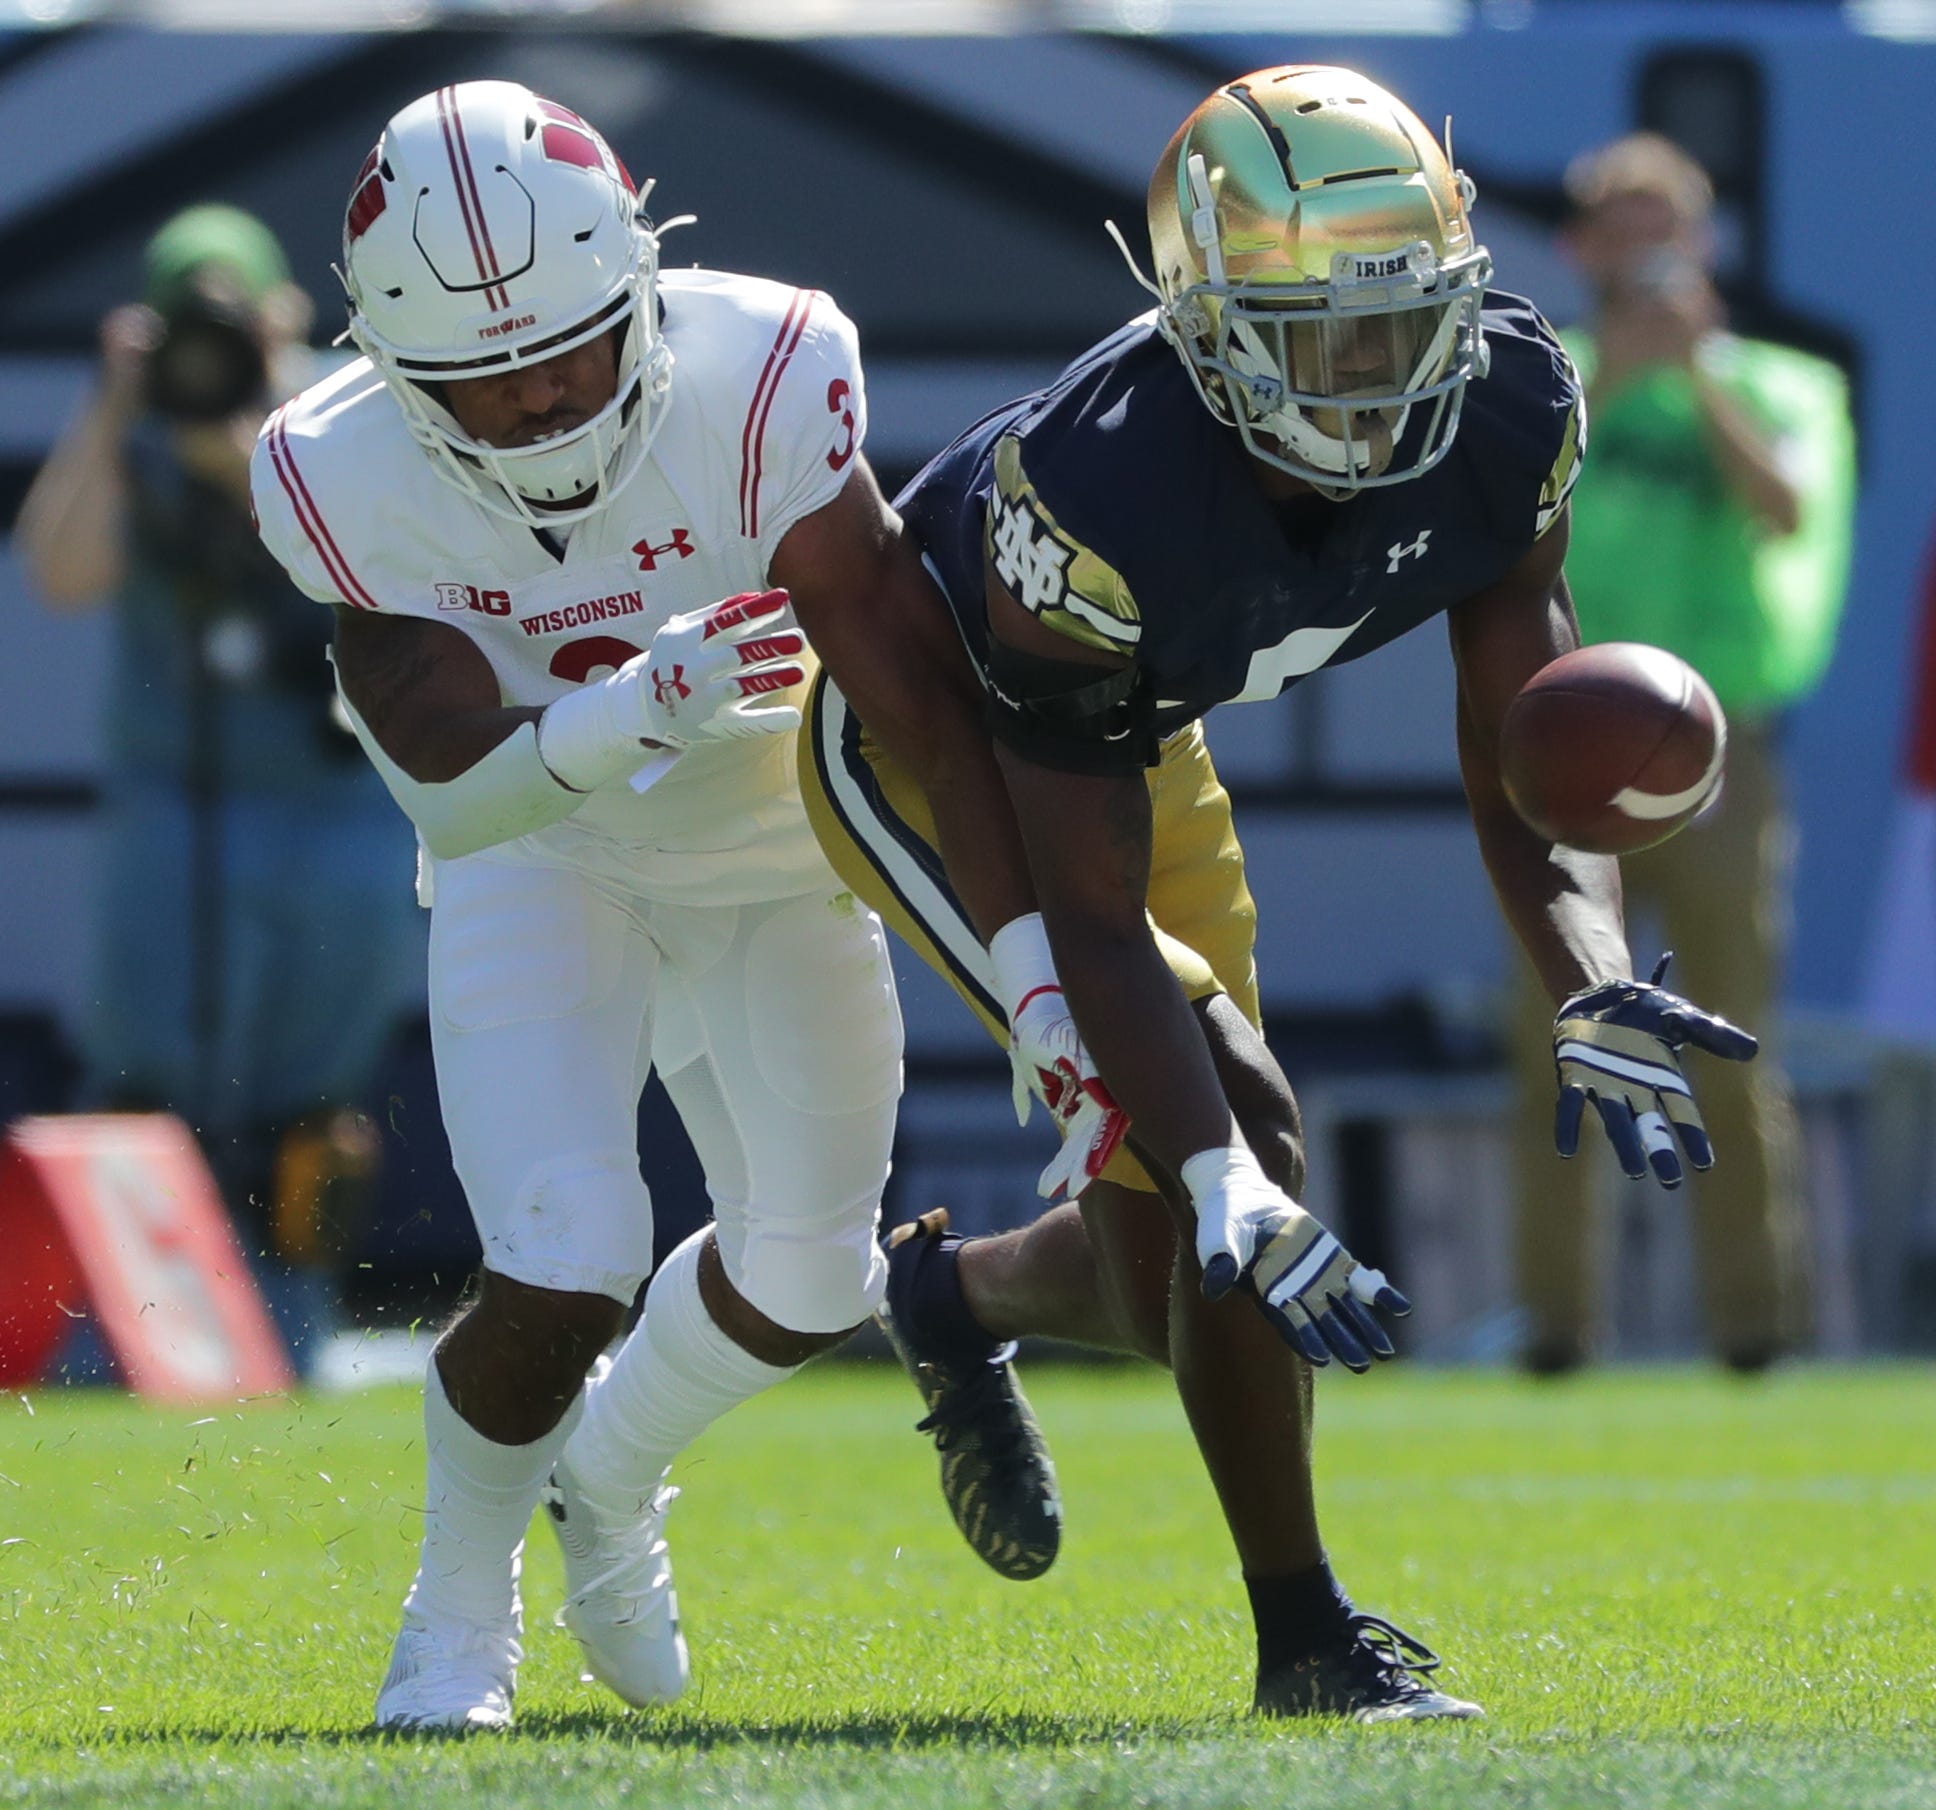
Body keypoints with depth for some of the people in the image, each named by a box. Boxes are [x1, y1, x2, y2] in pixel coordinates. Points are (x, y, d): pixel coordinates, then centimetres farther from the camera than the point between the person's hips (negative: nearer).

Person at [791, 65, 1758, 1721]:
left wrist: (1594, 995, -38)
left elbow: (1527, 773, -18)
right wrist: (1232, 1192, -44)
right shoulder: (1100, 499, -41)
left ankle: (958, 1298, 42)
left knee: (1178, 1293, 8)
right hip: (923, 748, -7)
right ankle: (1308, 1640, -10)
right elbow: (1092, 915, -35)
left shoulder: (1505, 417, -24)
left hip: (1132, 735, 7)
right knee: (1229, 1124, -23)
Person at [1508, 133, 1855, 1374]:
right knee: (1555, 1040, -5)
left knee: (1733, 1044, -3)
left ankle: (1757, 1309, 0)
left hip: (1715, 747, 0)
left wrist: (1697, 371, -10)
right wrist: (1608, 375, -12)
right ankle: (1559, 1311, -2)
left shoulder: (1774, 388, 11)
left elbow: (1787, 512, -6)